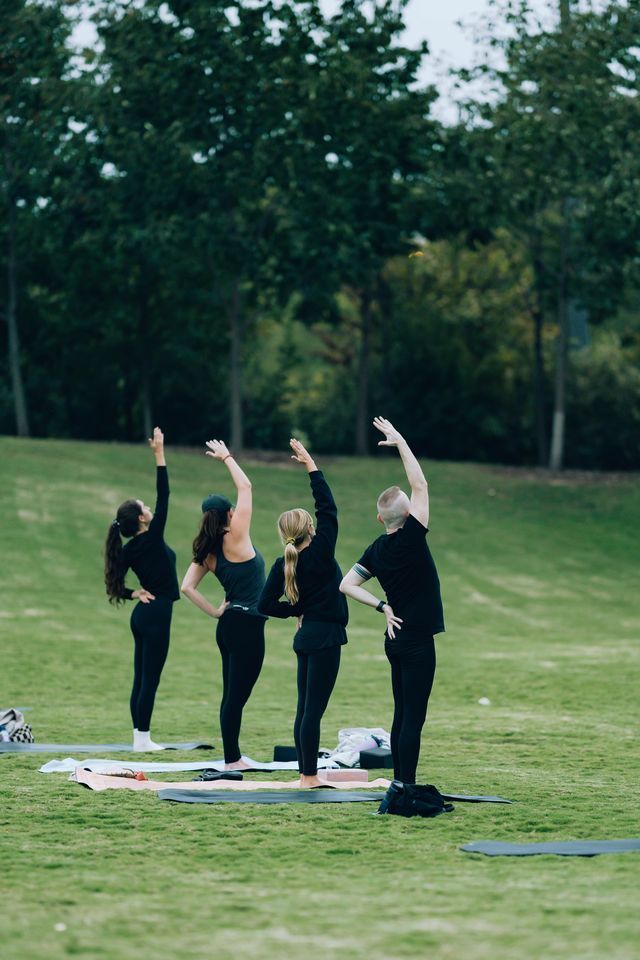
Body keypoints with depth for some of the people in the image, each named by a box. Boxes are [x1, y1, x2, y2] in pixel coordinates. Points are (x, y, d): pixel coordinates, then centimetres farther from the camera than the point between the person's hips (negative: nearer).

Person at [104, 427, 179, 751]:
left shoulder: (128, 550, 7)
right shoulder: (151, 540, -13)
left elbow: (115, 585, 11)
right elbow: (163, 496, -14)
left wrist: (134, 593, 1)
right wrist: (159, 454, -13)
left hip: (143, 614, 8)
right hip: (156, 614, -8)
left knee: (142, 678, 9)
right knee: (149, 678, -6)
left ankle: (140, 736, 11)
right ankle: (143, 738, -5)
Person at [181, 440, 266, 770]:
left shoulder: (208, 552, 6)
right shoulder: (236, 539, -11)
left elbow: (187, 587, 1)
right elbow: (245, 487, -8)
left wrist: (215, 612, 5)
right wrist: (226, 458, 2)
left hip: (229, 625, 8)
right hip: (247, 625, -8)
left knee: (233, 695, 13)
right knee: (236, 696, -6)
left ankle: (234, 757, 17)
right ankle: (231, 760, -5)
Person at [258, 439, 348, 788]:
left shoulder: (282, 565, 2)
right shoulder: (320, 551, -13)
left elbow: (266, 605, 3)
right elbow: (327, 507, -9)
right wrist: (310, 465, -5)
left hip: (306, 637, 7)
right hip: (325, 637, -7)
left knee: (305, 708, 12)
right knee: (313, 709, -7)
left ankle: (306, 773, 16)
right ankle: (310, 776, -6)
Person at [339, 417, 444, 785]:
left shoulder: (377, 550, 4)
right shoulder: (411, 538, -15)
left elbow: (347, 584, 7)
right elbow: (420, 485, -12)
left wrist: (382, 606, 4)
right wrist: (400, 442, -6)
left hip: (397, 640, 7)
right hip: (418, 641, -7)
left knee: (403, 716, 13)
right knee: (413, 718, -7)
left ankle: (400, 785, 16)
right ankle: (407, 788, -9)